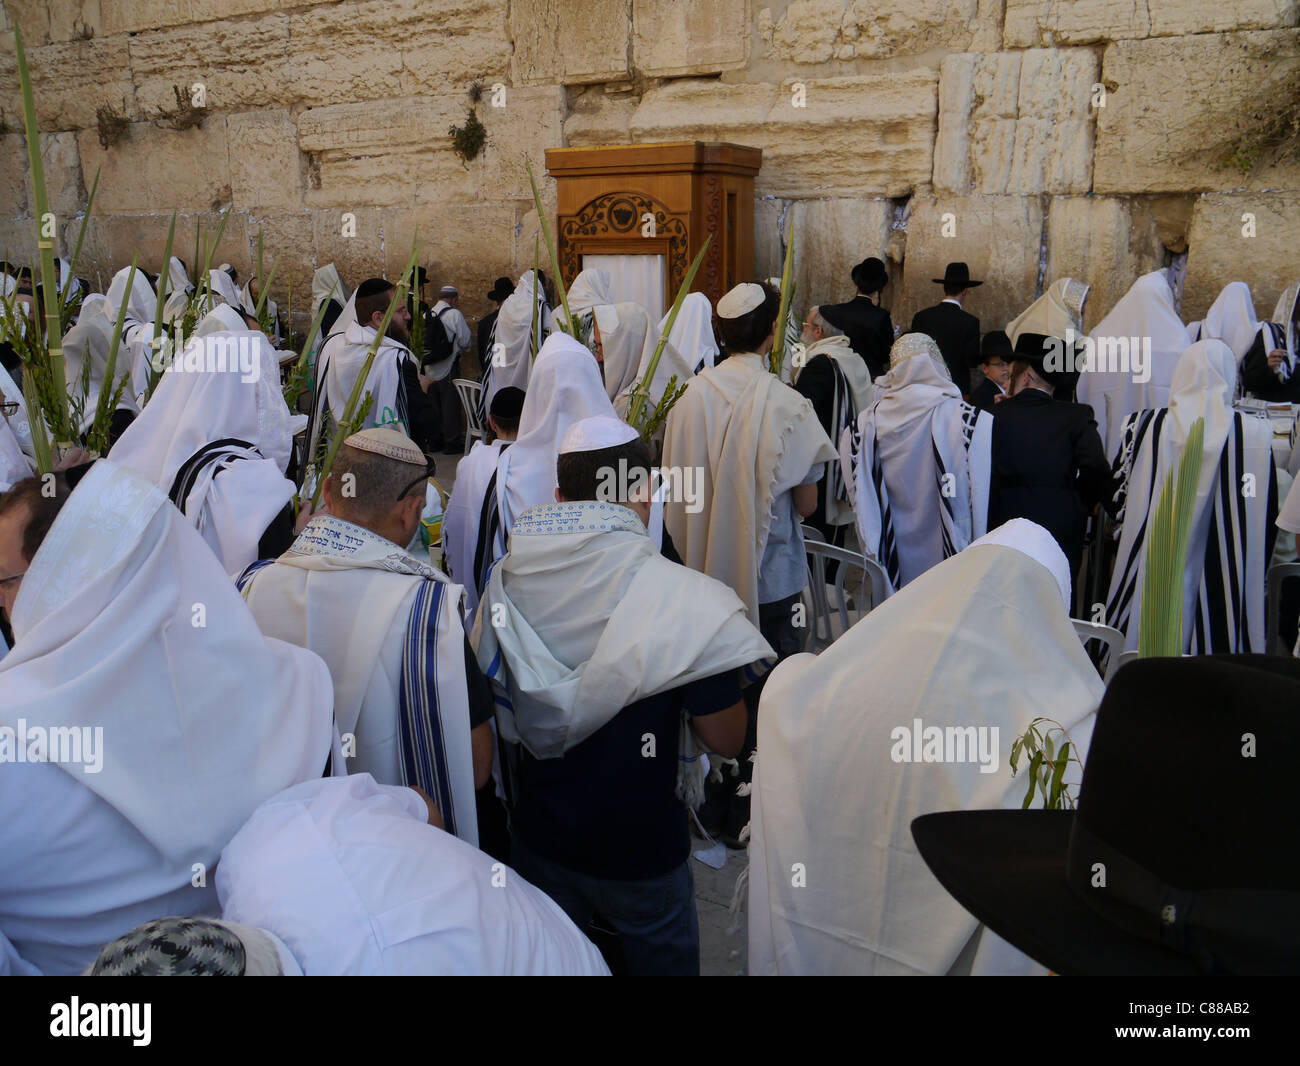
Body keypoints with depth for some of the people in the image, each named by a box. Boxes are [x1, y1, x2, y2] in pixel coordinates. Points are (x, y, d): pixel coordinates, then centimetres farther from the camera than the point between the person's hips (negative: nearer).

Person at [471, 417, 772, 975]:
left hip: (537, 834, 4)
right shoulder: (680, 598, -25)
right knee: (664, 958, 22)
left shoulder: (504, 581, -10)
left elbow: (495, 716, 3)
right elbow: (725, 738, -17)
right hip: (639, 846, -3)